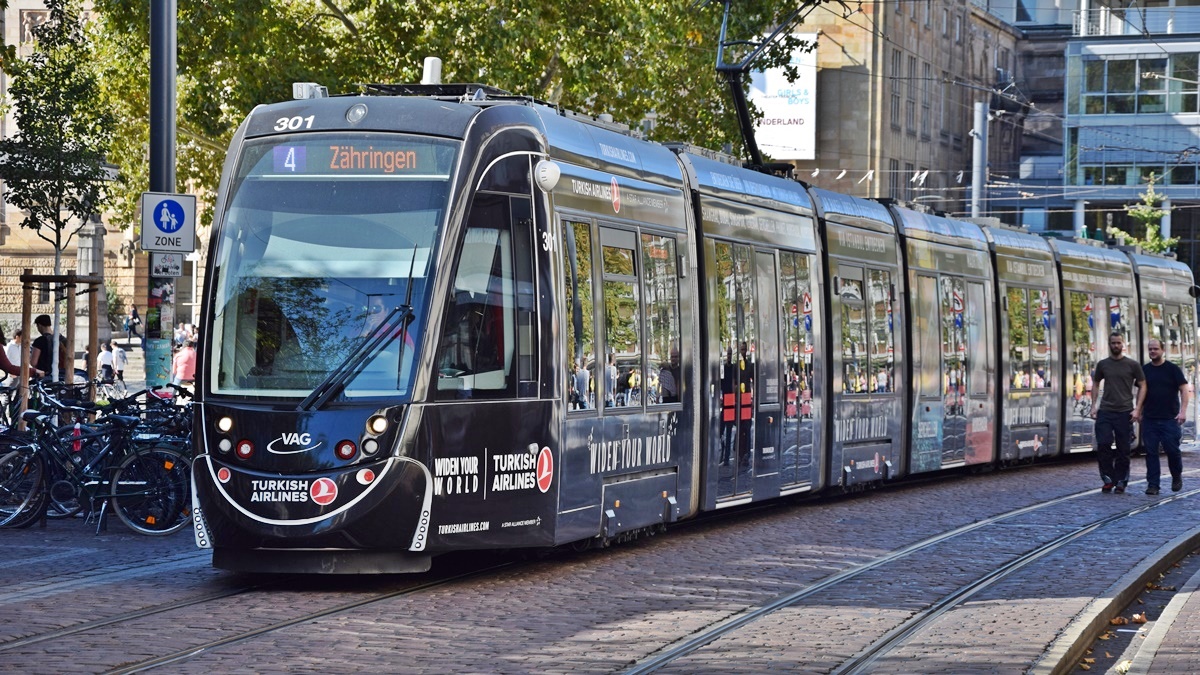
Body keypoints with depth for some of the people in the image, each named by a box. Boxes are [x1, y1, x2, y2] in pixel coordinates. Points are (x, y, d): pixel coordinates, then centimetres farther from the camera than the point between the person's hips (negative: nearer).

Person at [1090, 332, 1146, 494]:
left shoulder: (1133, 365, 2)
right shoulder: (1102, 364, 9)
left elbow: (1142, 386, 4)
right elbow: (1095, 384, 18)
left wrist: (1137, 409, -5)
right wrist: (1093, 406, 7)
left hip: (1124, 412, -2)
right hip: (1105, 412, 2)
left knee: (1123, 450, 1)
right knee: (1103, 445, -9)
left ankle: (1121, 482, 10)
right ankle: (1108, 479, 2)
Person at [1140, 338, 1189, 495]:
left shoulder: (1173, 369, 0)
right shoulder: (1145, 370, 11)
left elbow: (1183, 389, -3)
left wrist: (1183, 411, -14)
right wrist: (1139, 412, 10)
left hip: (1170, 418, -3)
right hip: (1149, 418, 3)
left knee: (1172, 450, -5)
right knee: (1151, 452, -1)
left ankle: (1177, 477, 20)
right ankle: (1152, 484, 1)